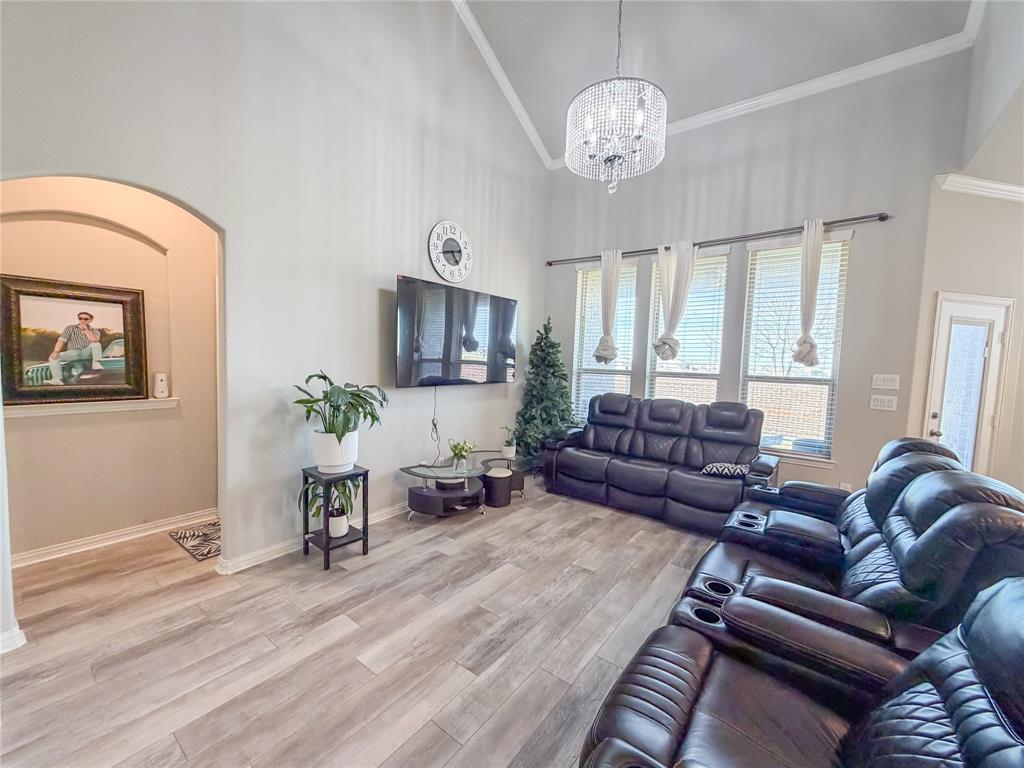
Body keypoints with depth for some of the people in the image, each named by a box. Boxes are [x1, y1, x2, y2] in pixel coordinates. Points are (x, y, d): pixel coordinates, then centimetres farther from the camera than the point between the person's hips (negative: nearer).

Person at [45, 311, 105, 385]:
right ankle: (57, 379, -31)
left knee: (96, 344, -29)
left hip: (87, 352, -2)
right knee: (53, 357, -21)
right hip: (73, 353, 2)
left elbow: (94, 340, -16)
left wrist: (85, 329, -10)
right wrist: (56, 352, -19)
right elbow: (61, 340, -4)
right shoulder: (70, 328, 8)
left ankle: (96, 363, -39)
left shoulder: (94, 331, 8)